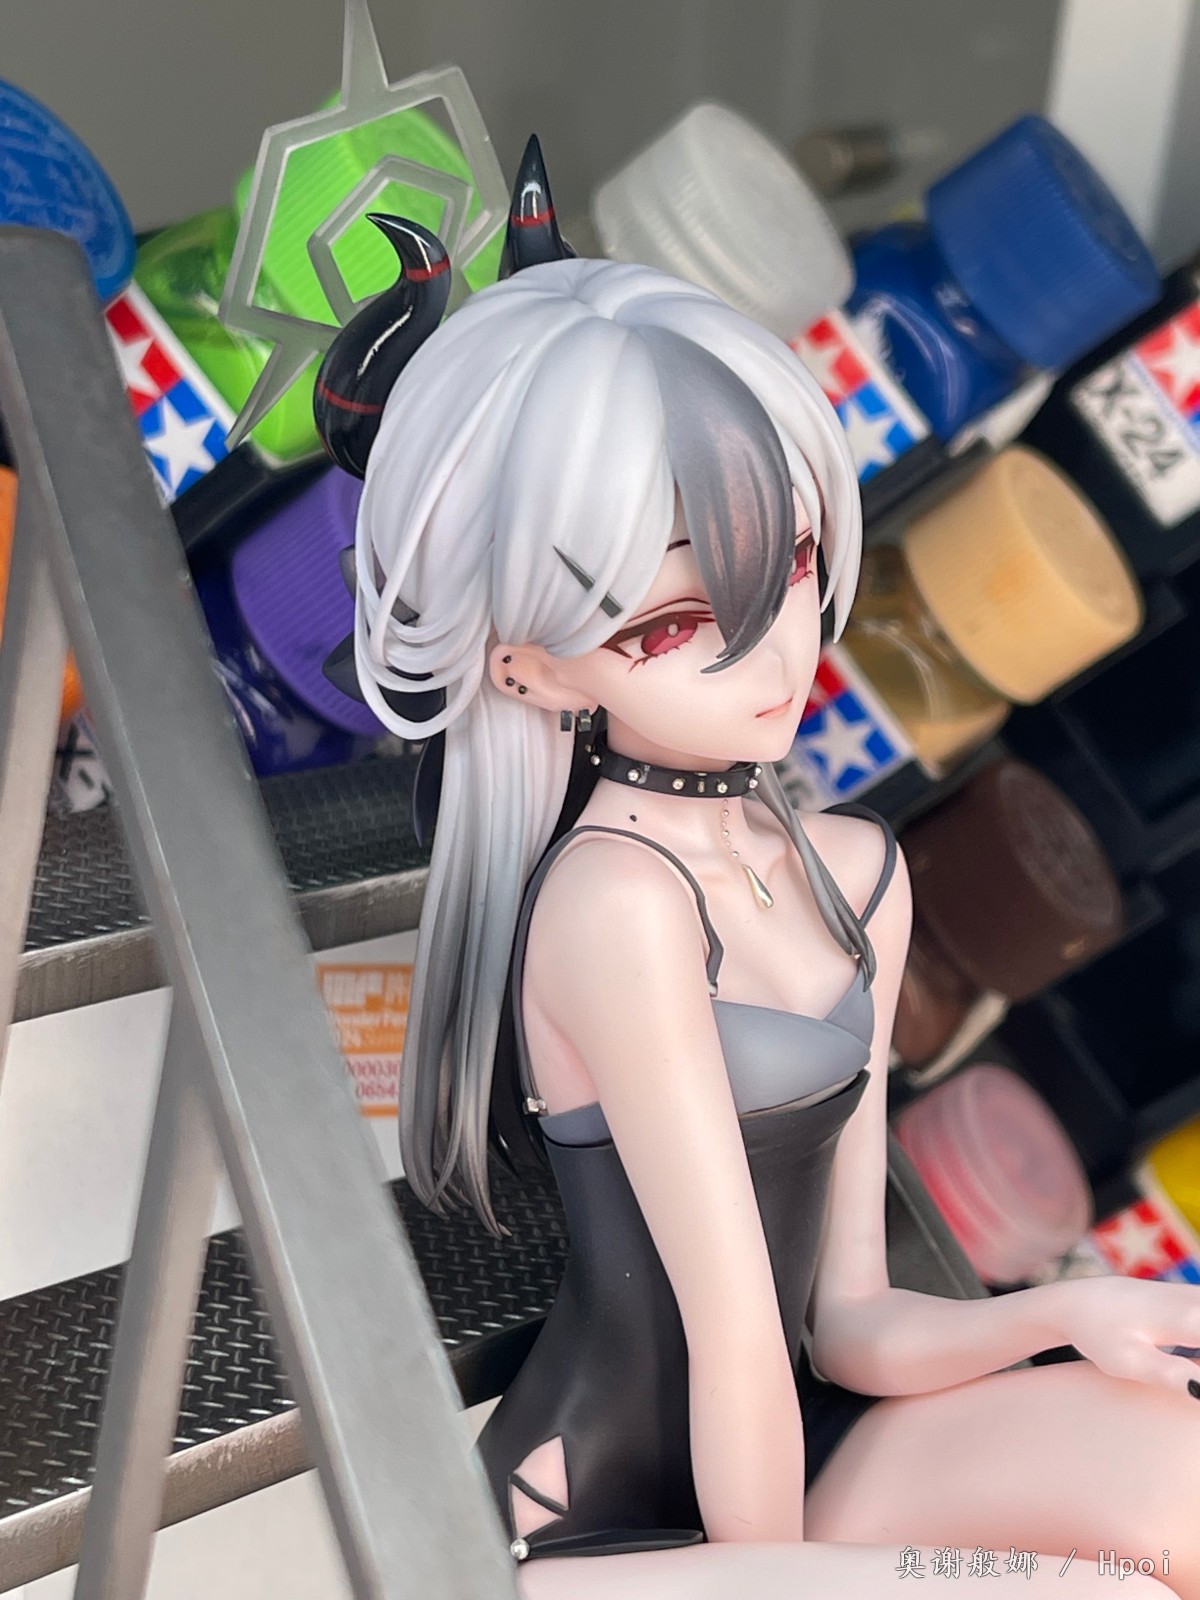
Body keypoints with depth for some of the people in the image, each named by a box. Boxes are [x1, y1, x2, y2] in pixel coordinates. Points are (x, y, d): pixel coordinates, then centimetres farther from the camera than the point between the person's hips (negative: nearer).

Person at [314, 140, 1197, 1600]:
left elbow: (842, 1318, 1)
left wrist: (1065, 1310, -14)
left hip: (779, 1476, 7)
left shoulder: (855, 875, 2)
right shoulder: (614, 900, -21)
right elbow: (730, 1328, -17)